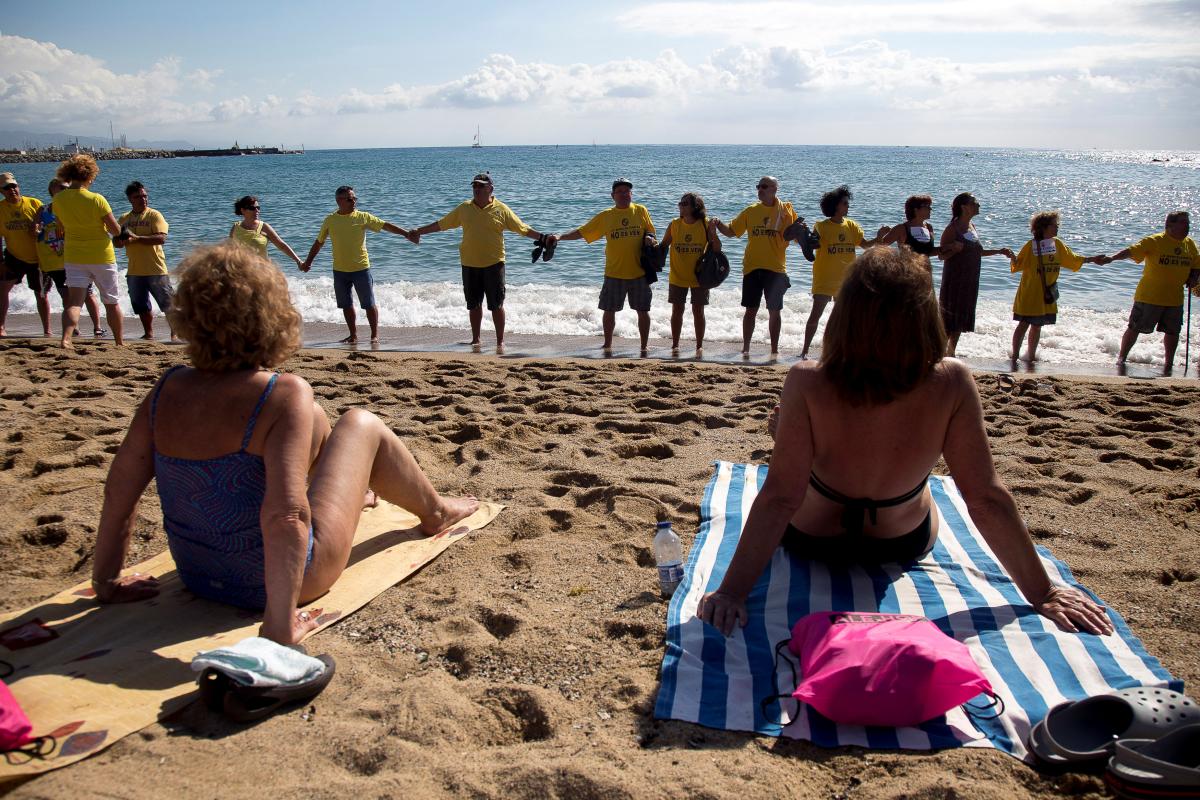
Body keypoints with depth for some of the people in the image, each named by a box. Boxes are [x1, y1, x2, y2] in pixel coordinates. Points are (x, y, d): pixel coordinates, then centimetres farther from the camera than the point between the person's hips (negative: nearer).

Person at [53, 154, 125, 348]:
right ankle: (120, 343, 22)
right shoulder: (97, 199, -17)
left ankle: (66, 338, -24)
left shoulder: (58, 199, -3)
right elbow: (116, 231, -13)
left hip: (73, 257, 3)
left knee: (74, 301, -1)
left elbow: (64, 228, 10)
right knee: (111, 303, 12)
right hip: (102, 257, -3)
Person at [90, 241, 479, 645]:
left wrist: (105, 582, 10)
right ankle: (435, 512, 37)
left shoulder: (166, 390, -9)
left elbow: (118, 491, -2)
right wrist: (280, 625, -28)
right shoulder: (285, 395, -26)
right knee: (363, 425, 12)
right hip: (277, 580, -6)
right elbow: (285, 516, -35)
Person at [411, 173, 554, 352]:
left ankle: (500, 341, 10)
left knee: (496, 305, 0)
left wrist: (543, 238, -10)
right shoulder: (464, 208, 6)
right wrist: (419, 231, 16)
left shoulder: (501, 209, -1)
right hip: (469, 265, 3)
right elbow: (441, 224, 14)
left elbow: (523, 229, 0)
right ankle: (475, 339, 23)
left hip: (493, 264, -3)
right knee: (474, 305, 10)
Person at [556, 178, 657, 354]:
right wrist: (560, 237, -5)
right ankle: (608, 345, 22)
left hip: (639, 272, 0)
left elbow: (650, 232, 12)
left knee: (643, 310, 5)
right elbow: (582, 231, 4)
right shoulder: (605, 216, 3)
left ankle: (644, 346, 17)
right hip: (614, 273, 0)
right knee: (609, 310, 6)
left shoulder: (641, 211, 4)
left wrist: (649, 238, -12)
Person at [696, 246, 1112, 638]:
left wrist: (731, 591, -26)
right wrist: (1043, 594, -14)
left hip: (811, 539, -1)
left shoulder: (807, 385, -35)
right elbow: (986, 499, -25)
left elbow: (780, 497, -33)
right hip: (905, 544, 2)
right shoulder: (952, 383, -30)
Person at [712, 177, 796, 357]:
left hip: (775, 268, -1)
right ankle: (745, 348, 13)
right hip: (752, 267, 2)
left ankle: (774, 349, 15)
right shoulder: (751, 210, 7)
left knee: (774, 311, 5)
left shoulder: (786, 210, 0)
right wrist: (718, 224, -8)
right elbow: (731, 231, 10)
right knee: (751, 309, 6)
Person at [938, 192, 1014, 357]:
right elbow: (941, 255, -12)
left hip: (970, 282, 8)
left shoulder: (972, 226, 10)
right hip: (954, 281, -8)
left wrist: (999, 251, 16)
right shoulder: (952, 229, -13)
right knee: (949, 319, -3)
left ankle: (951, 352, 24)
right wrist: (956, 249, -29)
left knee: (961, 319, 12)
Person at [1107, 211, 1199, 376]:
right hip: (1149, 296, -5)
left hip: (1175, 299, 5)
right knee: (1135, 328, 2)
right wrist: (1111, 258, -39)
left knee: (1172, 332, 11)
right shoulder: (1155, 241, -12)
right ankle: (1122, 358, 17)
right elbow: (1132, 251, -24)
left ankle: (1169, 364, 25)